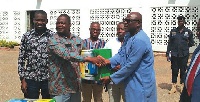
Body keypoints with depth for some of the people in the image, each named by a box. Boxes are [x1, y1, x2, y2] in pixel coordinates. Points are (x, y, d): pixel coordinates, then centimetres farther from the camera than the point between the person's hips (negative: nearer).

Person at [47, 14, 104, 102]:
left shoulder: (77, 40, 9)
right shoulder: (53, 40, -9)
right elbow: (66, 55, -24)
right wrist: (89, 59, -31)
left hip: (75, 85, 5)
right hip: (60, 87, -5)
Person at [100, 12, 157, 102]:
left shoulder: (139, 40, -24)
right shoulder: (128, 36, 8)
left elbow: (130, 65, -23)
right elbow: (121, 54, 9)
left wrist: (111, 78, -15)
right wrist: (108, 61, -12)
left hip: (141, 84, -9)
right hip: (132, 81, 9)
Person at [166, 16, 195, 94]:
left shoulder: (188, 32, 3)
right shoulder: (173, 31, 6)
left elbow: (192, 43, 11)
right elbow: (169, 43, 7)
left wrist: (185, 46, -1)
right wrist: (167, 53, 4)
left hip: (184, 55, -1)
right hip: (174, 55, 1)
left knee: (183, 71, 6)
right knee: (174, 71, 6)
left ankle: (182, 86, 18)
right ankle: (174, 86, 16)